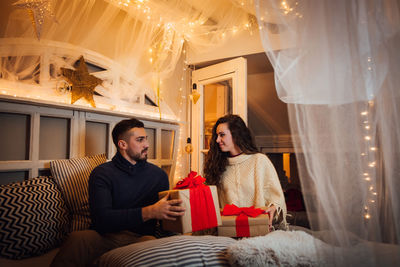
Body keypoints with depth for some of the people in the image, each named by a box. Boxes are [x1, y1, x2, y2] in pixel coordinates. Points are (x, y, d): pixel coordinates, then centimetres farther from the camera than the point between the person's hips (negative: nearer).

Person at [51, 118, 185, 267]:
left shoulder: (158, 174, 15)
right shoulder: (101, 173, 4)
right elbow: (101, 218, -10)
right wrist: (149, 212, -20)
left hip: (141, 237, 1)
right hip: (106, 236, 0)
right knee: (78, 238, -32)